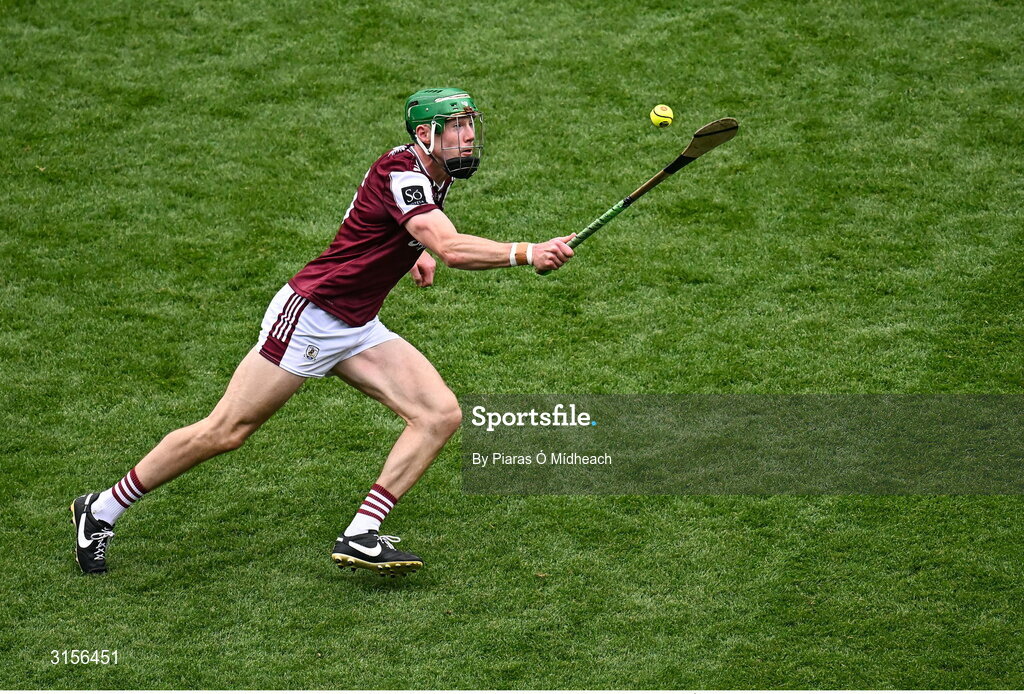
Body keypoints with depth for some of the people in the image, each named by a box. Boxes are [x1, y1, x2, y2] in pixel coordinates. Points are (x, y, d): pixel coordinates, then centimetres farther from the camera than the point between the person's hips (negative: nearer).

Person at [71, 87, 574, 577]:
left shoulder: (432, 174, 7)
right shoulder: (400, 173, -21)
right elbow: (452, 249, -37)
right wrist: (525, 254, -42)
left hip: (358, 330, 9)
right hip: (309, 315, -9)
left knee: (441, 414, -8)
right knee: (225, 433, -5)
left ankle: (360, 536, -11)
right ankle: (101, 510, 11)